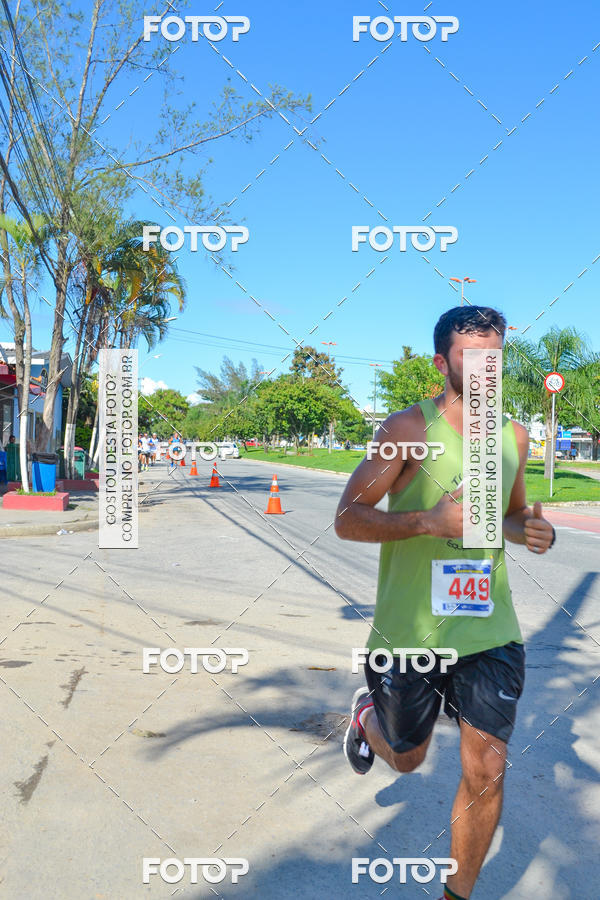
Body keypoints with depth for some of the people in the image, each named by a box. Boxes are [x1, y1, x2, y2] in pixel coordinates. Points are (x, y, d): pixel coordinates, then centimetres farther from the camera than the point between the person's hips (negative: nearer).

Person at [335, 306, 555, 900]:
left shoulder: (514, 436, 4)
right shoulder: (410, 428, -13)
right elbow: (347, 519, -13)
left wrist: (532, 530, -4)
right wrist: (430, 521, -27)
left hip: (488, 633, 4)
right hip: (409, 633, -3)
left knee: (486, 773, 5)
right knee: (405, 759, 18)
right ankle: (366, 714, 54)